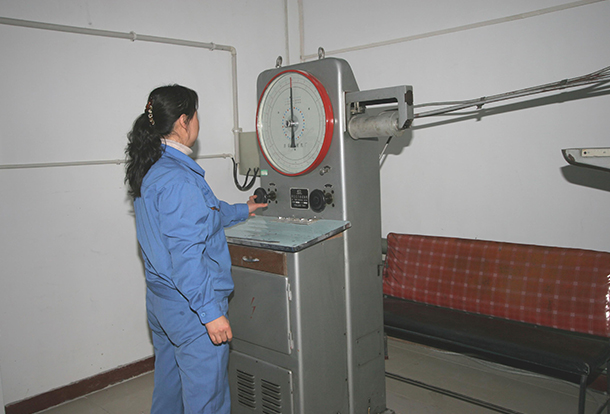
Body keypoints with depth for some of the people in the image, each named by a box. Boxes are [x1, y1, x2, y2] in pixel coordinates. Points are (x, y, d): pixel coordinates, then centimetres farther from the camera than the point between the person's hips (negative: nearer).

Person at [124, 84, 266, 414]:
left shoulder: (150, 170, 9)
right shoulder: (178, 179, -23)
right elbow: (185, 254, -27)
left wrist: (242, 211, 33)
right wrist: (211, 312, -23)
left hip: (160, 300, 10)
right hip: (190, 307, -10)